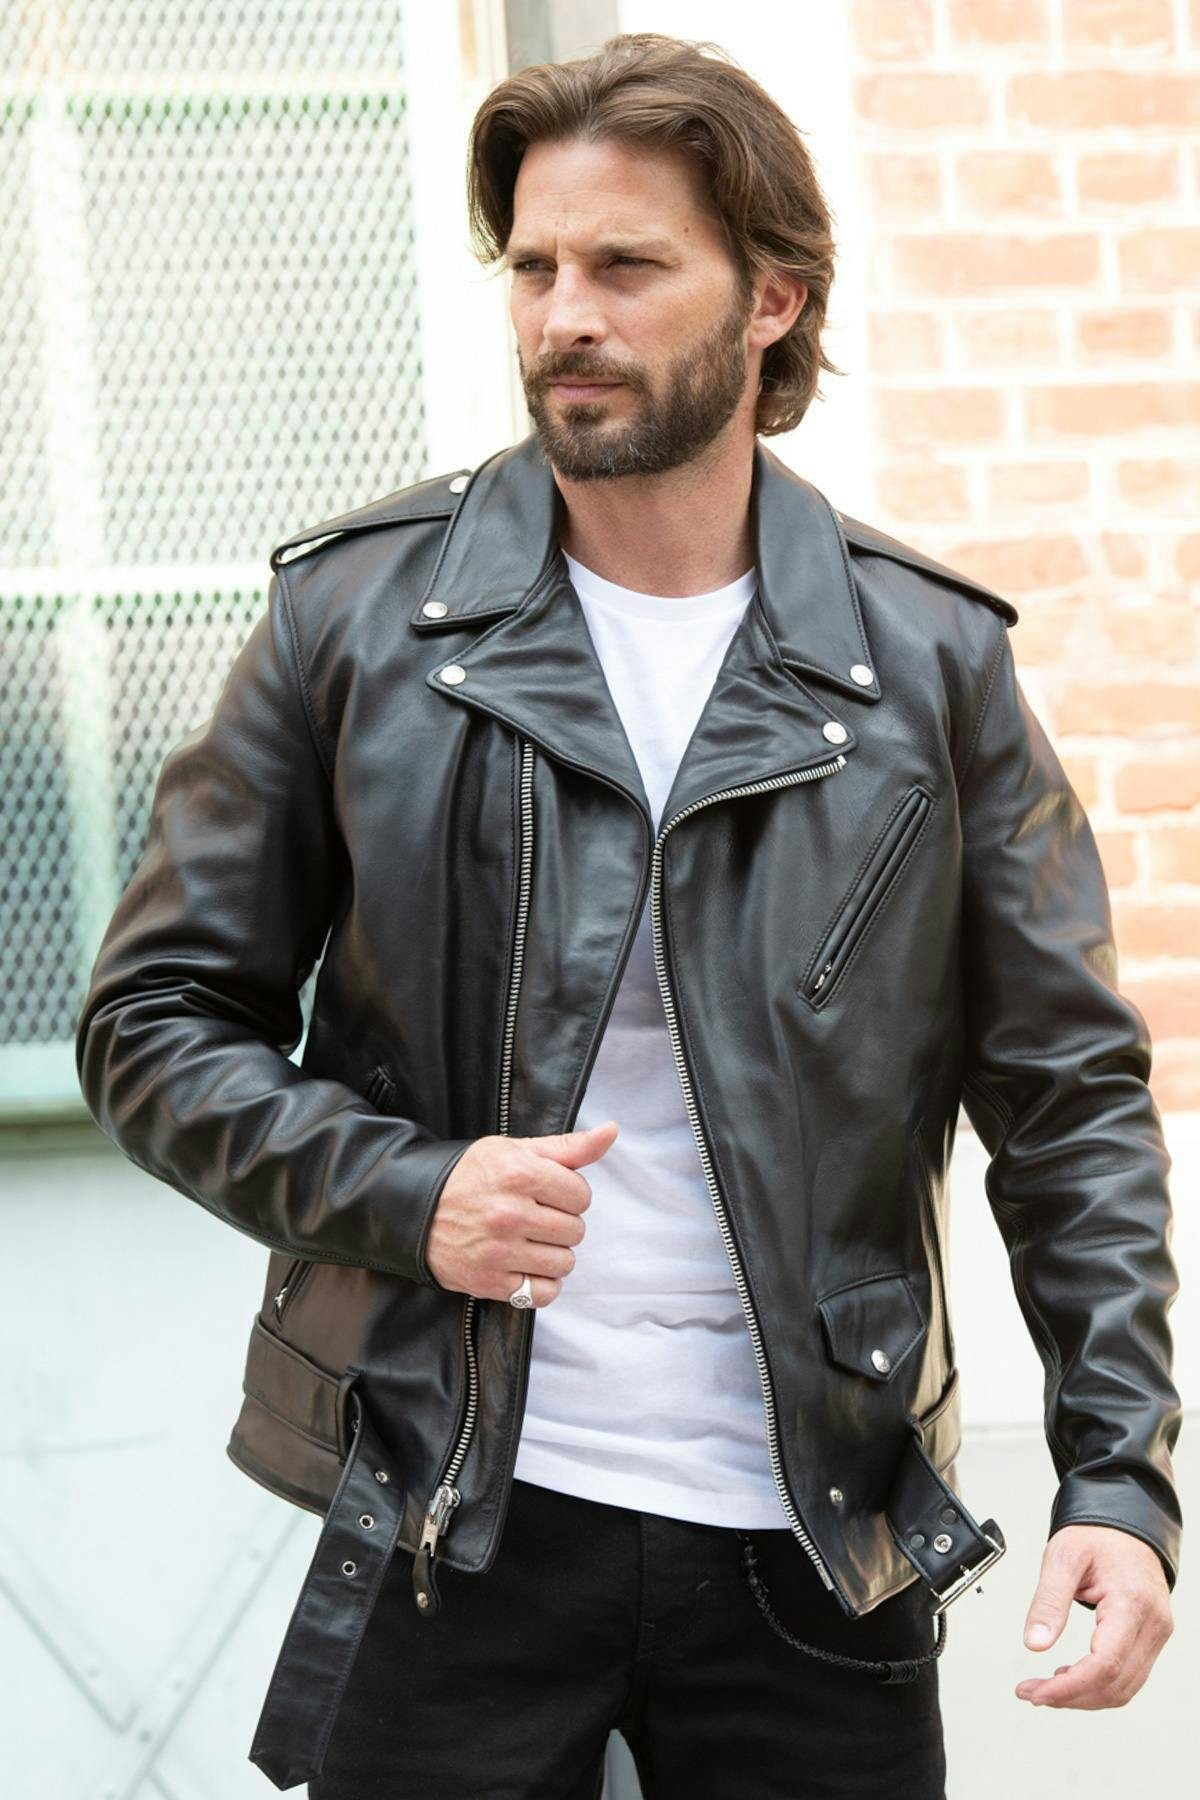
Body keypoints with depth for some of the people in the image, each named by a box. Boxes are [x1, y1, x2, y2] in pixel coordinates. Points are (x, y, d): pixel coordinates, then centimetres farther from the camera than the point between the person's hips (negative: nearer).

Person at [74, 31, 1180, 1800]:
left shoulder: (932, 660, 3)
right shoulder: (354, 614, 1)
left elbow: (1072, 1101, 4)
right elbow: (156, 1023, 4)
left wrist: (1120, 1481, -7)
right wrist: (400, 1191, -14)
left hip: (820, 1543, 1)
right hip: (454, 1523, -1)